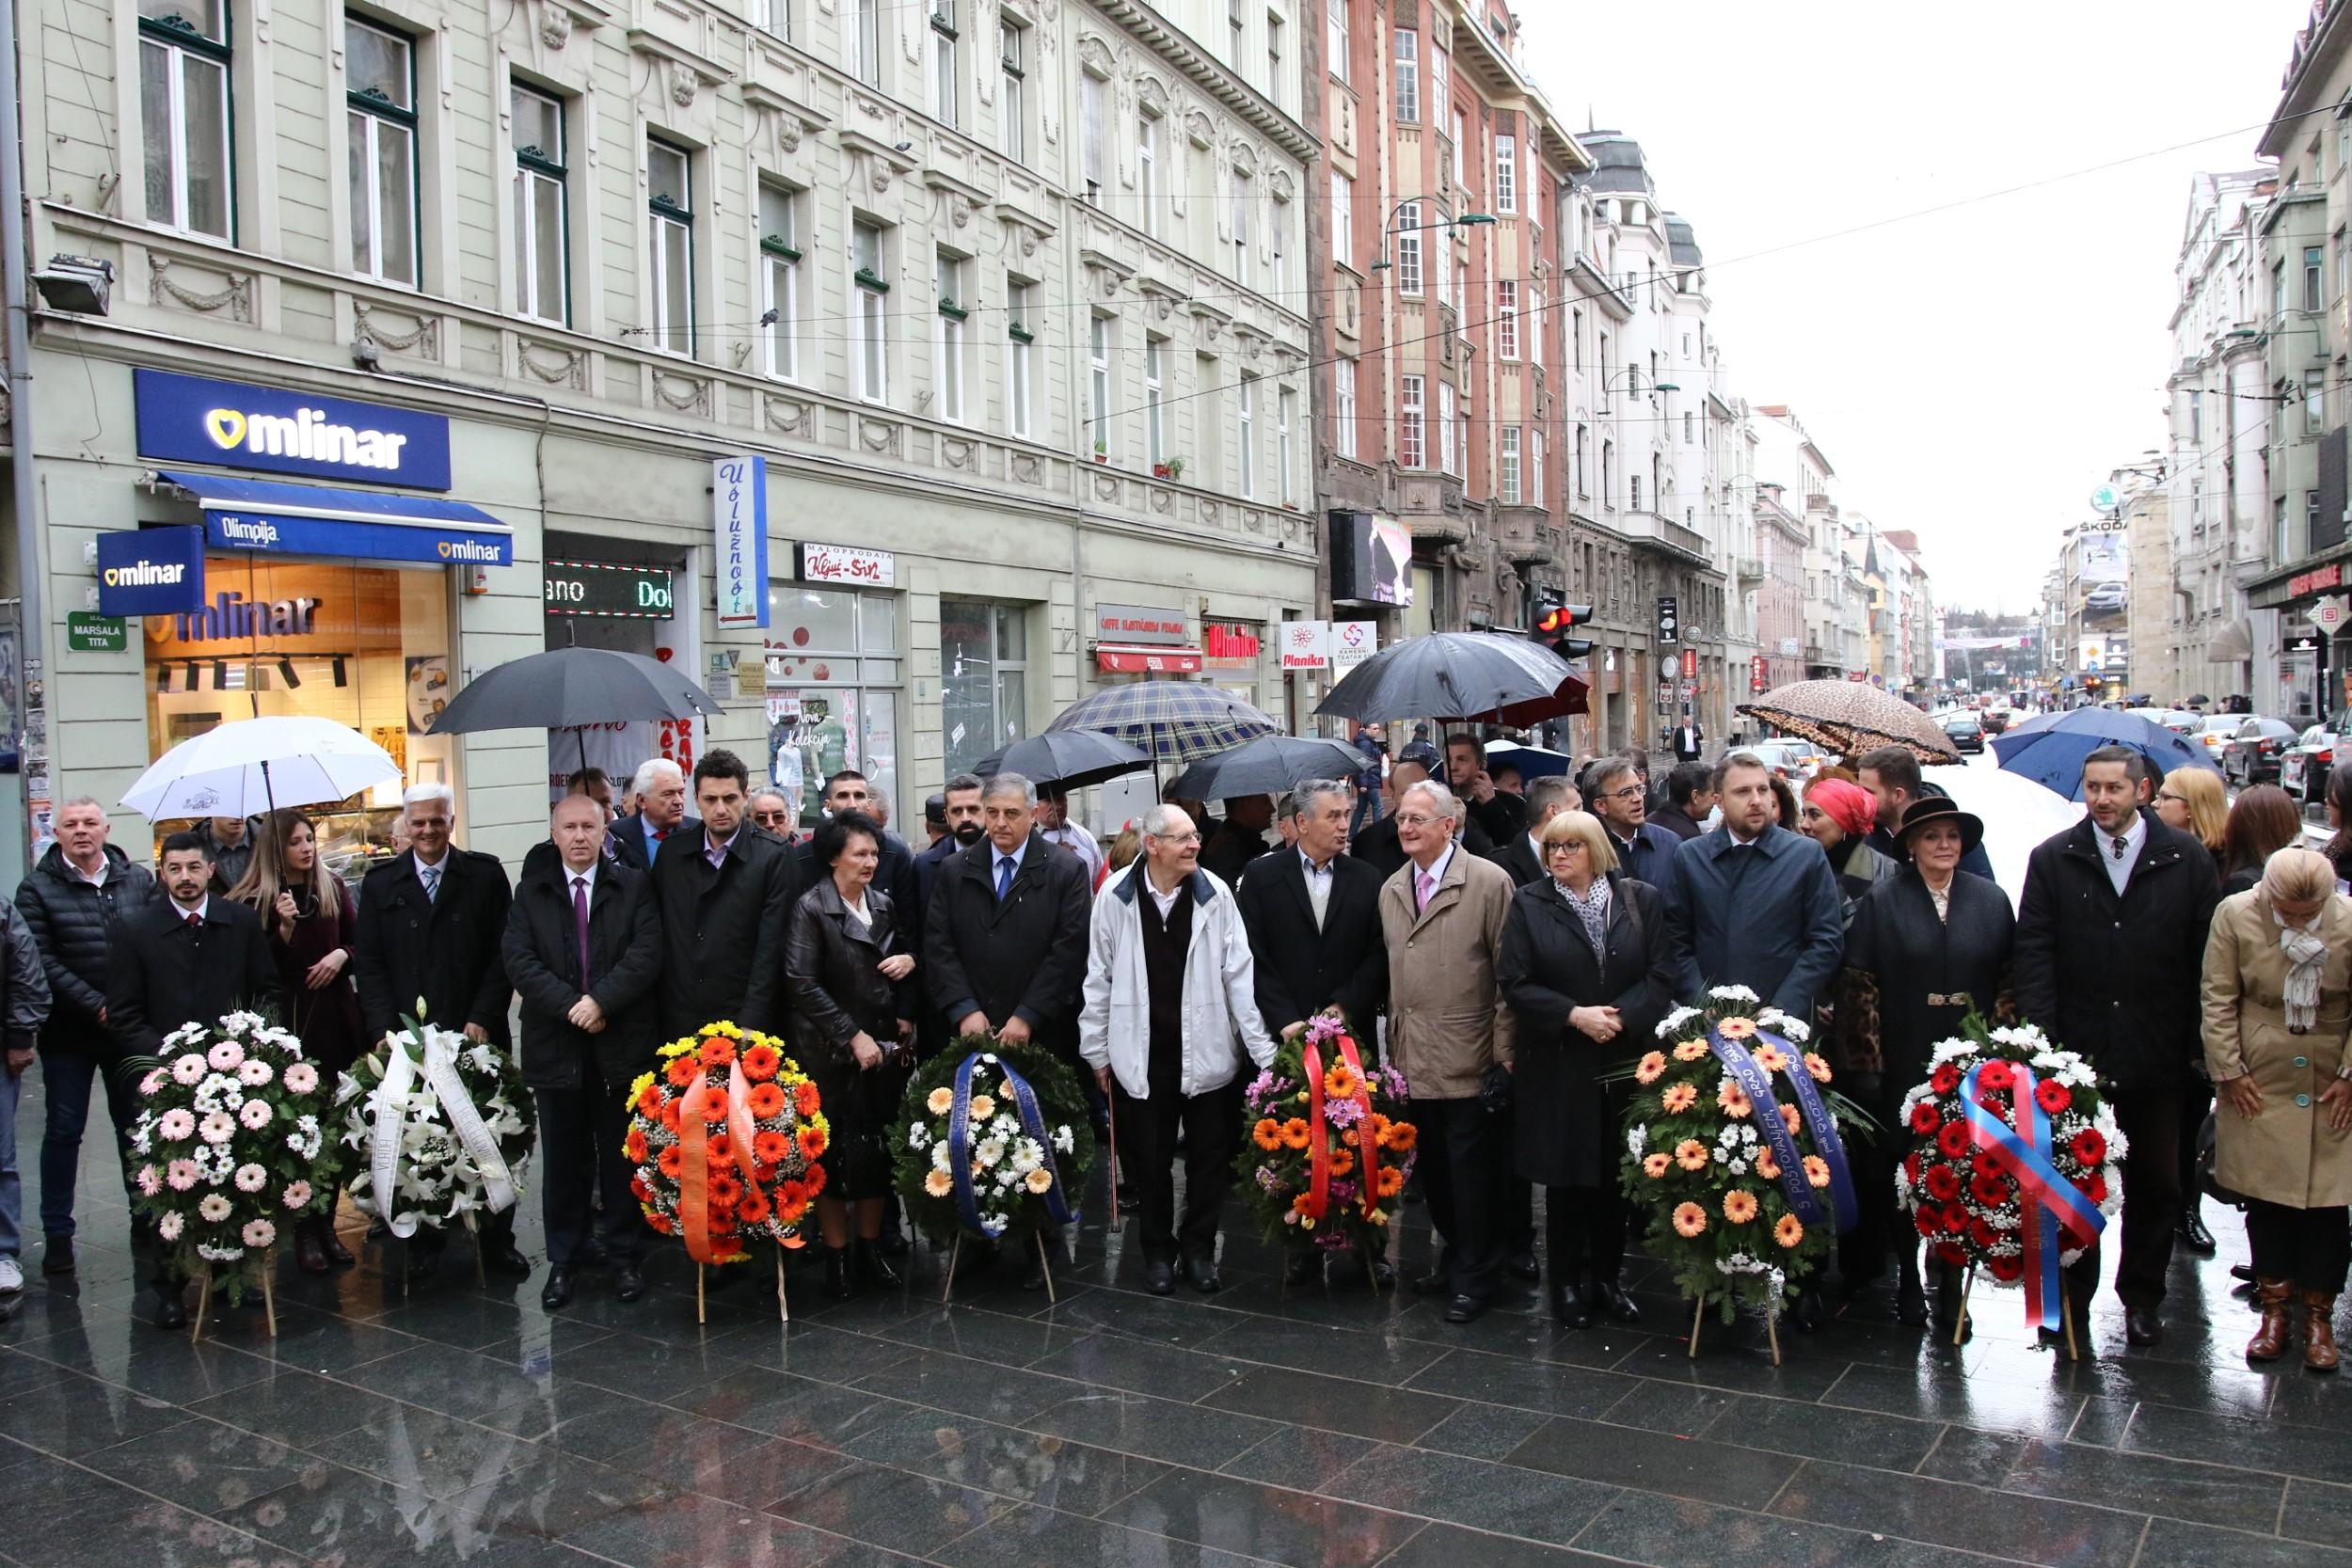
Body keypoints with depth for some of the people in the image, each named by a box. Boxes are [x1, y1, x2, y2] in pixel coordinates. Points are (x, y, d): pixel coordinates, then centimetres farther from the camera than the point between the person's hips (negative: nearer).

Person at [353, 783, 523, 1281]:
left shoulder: (485, 875, 4)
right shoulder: (381, 883, 8)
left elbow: (502, 953, 0)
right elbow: (369, 963, 5)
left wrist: (482, 1018, -9)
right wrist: (385, 1029, -6)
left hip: (474, 1032, -1)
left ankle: (496, 1240, 15)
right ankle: (423, 1242, 17)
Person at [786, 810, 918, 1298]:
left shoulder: (883, 905, 9)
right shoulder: (811, 908, -8)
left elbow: (907, 950, 23)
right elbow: (803, 984, -14)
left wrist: (909, 959, -2)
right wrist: (853, 1036, -15)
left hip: (884, 1046, 5)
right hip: (831, 1051, -5)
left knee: (877, 1150, 8)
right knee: (835, 1153, 1)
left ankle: (871, 1250, 20)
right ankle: (837, 1256, 13)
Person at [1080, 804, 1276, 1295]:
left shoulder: (1215, 894, -6)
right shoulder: (1116, 898, -6)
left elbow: (1240, 975, -5)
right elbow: (1099, 979, 1)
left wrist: (1263, 1050, -7)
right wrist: (1097, 1051, 4)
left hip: (1206, 1052, 1)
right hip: (1140, 1054, 0)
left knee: (1210, 1158, 10)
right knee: (1148, 1161, 11)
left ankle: (1199, 1248, 28)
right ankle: (1157, 1251, 29)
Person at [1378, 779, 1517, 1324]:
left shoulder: (1489, 882, -8)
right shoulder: (1391, 890, 12)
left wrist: (1504, 1046, -9)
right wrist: (1395, 1044, 14)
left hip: (1469, 1059, -6)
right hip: (1414, 1059, 6)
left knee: (1471, 1169, 1)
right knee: (1433, 1166, 13)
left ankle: (1473, 1278, 15)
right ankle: (1454, 1255, 31)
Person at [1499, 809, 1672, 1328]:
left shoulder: (1641, 899, 4)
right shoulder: (1528, 904, 0)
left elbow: (1661, 975, -2)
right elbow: (1515, 983, -5)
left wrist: (1620, 1017, -16)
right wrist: (1574, 1015, -16)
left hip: (1624, 1060, 1)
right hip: (1557, 1064, -1)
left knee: (1616, 1176, 8)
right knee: (1565, 1178, 5)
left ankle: (1608, 1277, 24)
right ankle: (1568, 1282, 18)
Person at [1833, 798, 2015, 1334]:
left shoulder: (1991, 902, 6)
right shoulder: (1880, 902, -1)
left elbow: (2008, 981, 7)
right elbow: (1857, 985, -3)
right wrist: (1866, 1063, -7)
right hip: (1901, 1065, -2)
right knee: (1901, 1174, 6)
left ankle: (1950, 1285, 17)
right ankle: (1907, 1278, 22)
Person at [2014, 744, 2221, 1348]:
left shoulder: (2187, 860, 1)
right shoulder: (2052, 859, 1)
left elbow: (2207, 957, 1)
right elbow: (2033, 953, -4)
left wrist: (2199, 1043, -3)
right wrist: (2041, 1042, -11)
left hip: (2156, 1055, 1)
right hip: (2076, 1053, 0)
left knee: (2155, 1184, 12)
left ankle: (2142, 1297, 28)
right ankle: (2073, 1297, 22)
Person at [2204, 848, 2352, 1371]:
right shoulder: (2235, 915, -10)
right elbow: (2218, 999, -3)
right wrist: (2229, 1070, -3)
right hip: (2259, 1085, 0)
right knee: (2265, 1200, 7)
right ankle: (2274, 1309, 21)